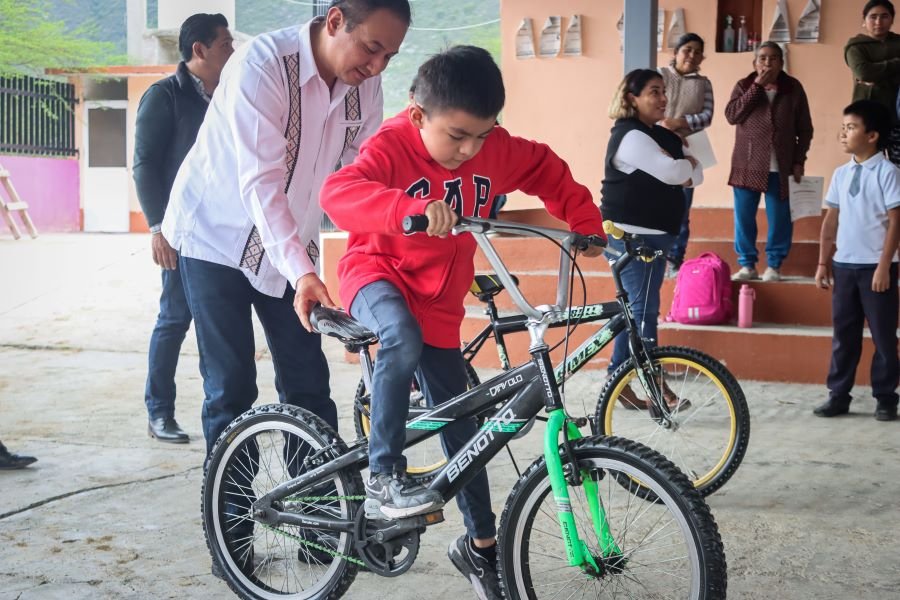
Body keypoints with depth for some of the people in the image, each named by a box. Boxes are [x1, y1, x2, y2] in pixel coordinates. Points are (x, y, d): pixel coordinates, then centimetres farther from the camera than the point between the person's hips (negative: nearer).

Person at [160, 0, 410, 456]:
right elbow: (260, 183, -32)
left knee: (309, 384, 4)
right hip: (216, 237, -5)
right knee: (231, 388, -4)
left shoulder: (364, 85, -8)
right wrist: (302, 273, -41)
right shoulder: (262, 63, -26)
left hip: (288, 247, 5)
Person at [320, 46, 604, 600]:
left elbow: (547, 170, 11)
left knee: (461, 426, 6)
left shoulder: (495, 149, -9)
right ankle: (384, 477, -25)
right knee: (404, 342, -40)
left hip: (439, 300, 5)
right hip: (377, 272, -4)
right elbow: (339, 192, -43)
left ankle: (481, 544, 23)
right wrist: (411, 208, -57)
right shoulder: (392, 146, -24)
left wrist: (586, 222, 5)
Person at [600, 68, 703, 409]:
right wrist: (687, 162, -2)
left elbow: (696, 176, 11)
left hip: (656, 234, 9)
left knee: (635, 309, 11)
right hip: (631, 235, -9)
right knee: (643, 310, -8)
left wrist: (679, 168, -10)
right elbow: (672, 172, -24)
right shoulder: (630, 136, -14)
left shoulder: (664, 136, 16)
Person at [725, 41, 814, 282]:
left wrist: (799, 161, -1)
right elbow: (731, 115, -11)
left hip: (780, 166, 0)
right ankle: (747, 264, 11)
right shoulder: (744, 86, 5)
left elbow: (805, 129, 6)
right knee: (744, 216, 1)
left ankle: (773, 265, 11)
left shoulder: (793, 88, 4)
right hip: (748, 164, 1)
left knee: (779, 218, 1)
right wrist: (756, 87, -13)